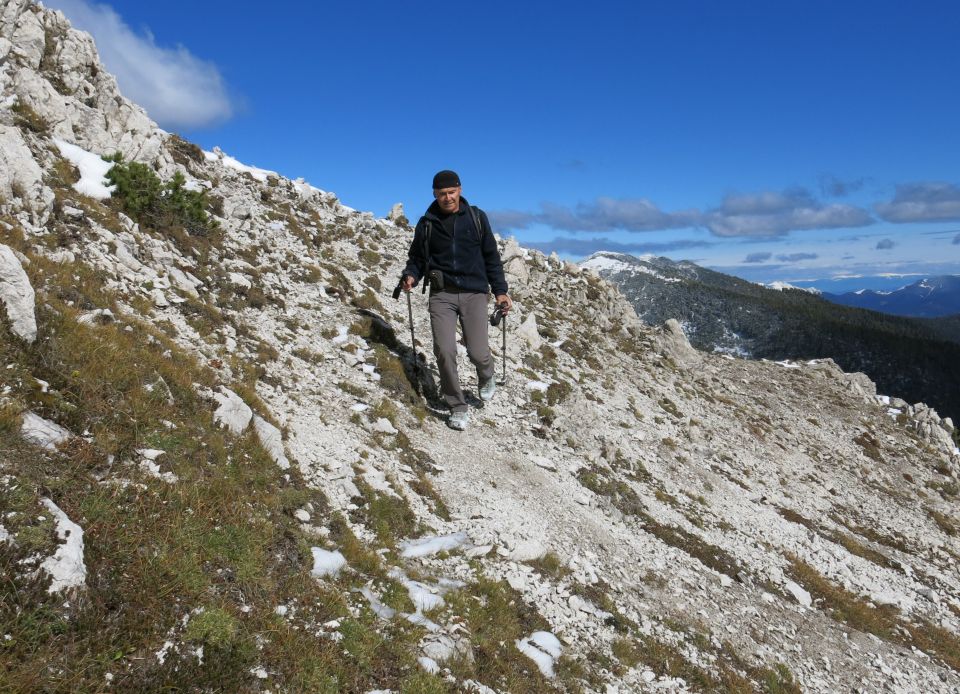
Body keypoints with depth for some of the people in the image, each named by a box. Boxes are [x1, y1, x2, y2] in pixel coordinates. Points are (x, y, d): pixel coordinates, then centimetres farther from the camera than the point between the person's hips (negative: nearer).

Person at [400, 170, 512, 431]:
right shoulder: (427, 223, 7)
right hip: (442, 294, 1)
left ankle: (486, 377, 30)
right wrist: (410, 276, -8)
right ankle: (459, 408, 4)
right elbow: (417, 258, 14)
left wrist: (500, 290, 4)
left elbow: (491, 256, 10)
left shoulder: (476, 217, 7)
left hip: (474, 293, 0)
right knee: (444, 350, -13)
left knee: (478, 353, -9)